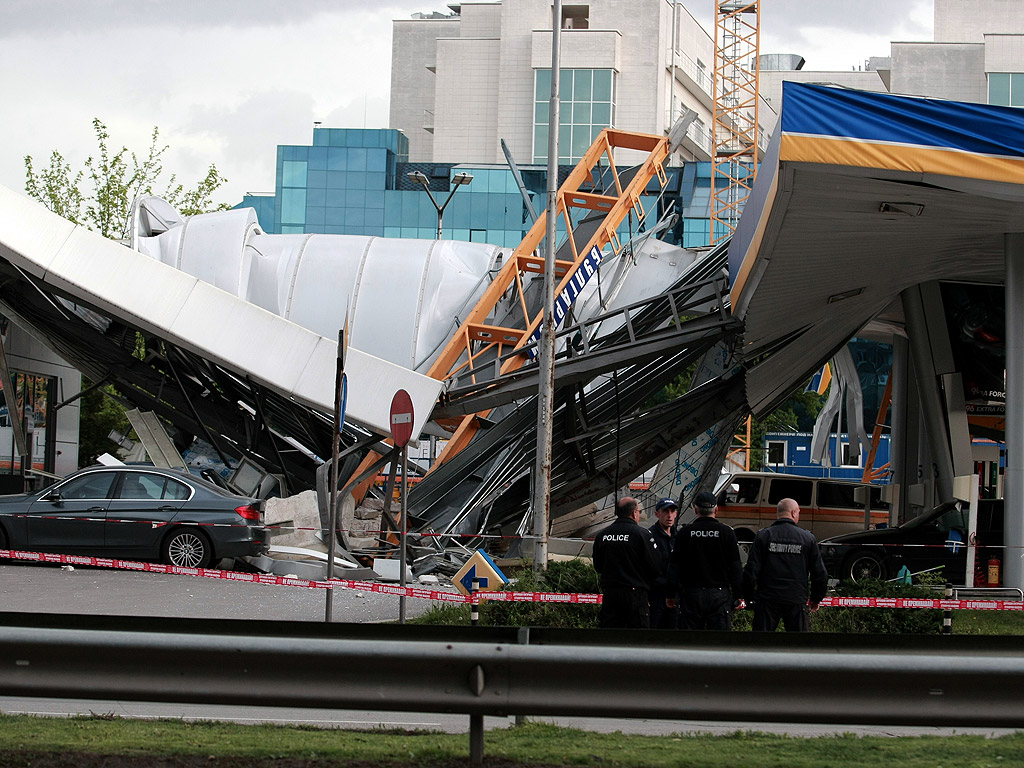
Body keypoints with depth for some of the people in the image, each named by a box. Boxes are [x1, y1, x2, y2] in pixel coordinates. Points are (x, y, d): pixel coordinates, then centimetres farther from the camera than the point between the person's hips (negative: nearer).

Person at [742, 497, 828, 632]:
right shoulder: (808, 538, 1)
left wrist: (748, 596, 8)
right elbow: (820, 574, 5)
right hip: (797, 601, 0)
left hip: (767, 599, 0)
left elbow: (751, 570, -5)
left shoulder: (763, 536, -2)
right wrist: (816, 598, 19)